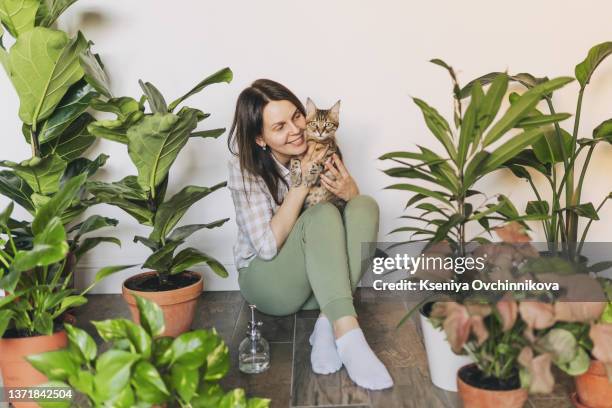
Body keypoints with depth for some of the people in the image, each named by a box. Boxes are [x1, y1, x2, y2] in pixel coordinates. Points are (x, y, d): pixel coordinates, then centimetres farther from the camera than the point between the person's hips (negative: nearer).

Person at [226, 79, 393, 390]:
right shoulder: (246, 168, -15)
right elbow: (268, 246, -22)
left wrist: (349, 191, -21)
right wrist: (302, 184, -26)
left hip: (320, 282, 4)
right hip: (267, 280, -4)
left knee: (366, 206, -24)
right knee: (322, 215, -32)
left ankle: (328, 326, -29)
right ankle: (348, 335, -42)